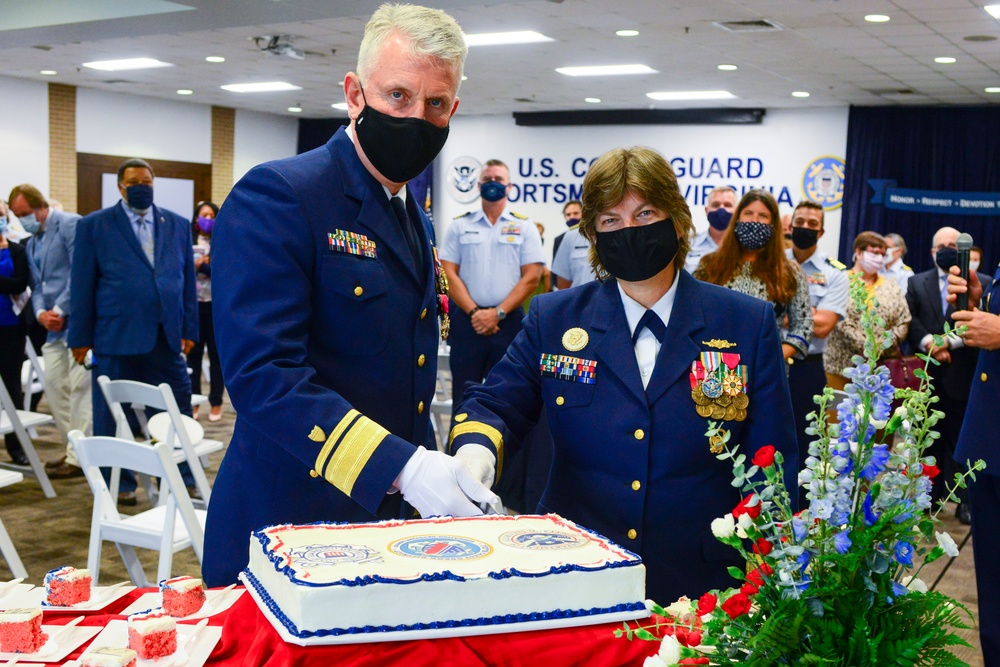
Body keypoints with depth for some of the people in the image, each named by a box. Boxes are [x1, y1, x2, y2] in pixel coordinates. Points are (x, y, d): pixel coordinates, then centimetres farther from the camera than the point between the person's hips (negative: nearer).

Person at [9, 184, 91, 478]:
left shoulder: (70, 224, -8)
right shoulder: (32, 242, 19)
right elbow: (37, 285, 18)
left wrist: (60, 310, -15)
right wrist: (40, 312, -2)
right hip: (55, 324, 9)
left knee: (79, 388, -6)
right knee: (53, 384, 9)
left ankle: (79, 459, -2)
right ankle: (75, 447, 20)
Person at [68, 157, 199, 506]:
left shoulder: (178, 225, 11)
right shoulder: (94, 226, 2)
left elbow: (188, 280, 11)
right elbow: (82, 284, 1)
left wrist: (189, 330, 6)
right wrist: (81, 337, -2)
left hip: (167, 337, 2)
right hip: (116, 337, -2)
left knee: (179, 412, 5)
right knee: (113, 415, 6)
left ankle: (183, 478, 18)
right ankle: (119, 483, 21)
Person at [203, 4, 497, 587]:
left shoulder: (417, 222, 13)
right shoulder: (275, 196, -13)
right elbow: (262, 373, -24)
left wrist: (433, 469, 11)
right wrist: (398, 466, -29)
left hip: (392, 519, 7)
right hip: (290, 522, -7)